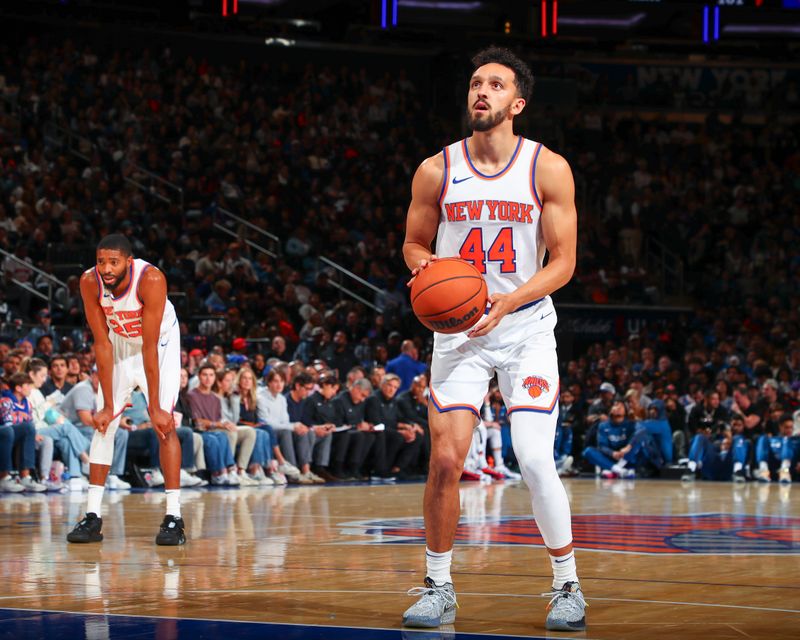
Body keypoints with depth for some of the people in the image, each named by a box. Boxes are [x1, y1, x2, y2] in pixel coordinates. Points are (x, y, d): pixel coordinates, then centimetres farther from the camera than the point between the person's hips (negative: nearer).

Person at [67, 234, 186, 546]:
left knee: (164, 423, -14)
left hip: (160, 342, -3)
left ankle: (174, 517, -13)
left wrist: (154, 408, -30)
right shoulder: (90, 282, -26)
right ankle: (92, 517, 1)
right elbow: (102, 344, -21)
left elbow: (149, 348, -32)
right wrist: (108, 406, -21)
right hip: (119, 342, 3)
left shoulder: (151, 279, -35)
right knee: (103, 424, -2)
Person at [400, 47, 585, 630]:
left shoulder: (548, 169, -6)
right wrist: (422, 264, -13)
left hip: (526, 326, -2)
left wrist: (509, 300, -20)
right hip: (458, 330, 2)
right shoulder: (436, 171, -1)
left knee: (535, 461, -12)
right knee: (446, 459, -7)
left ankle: (568, 587, 5)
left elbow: (564, 261, -5)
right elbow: (413, 242, 11)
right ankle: (439, 588, 10)